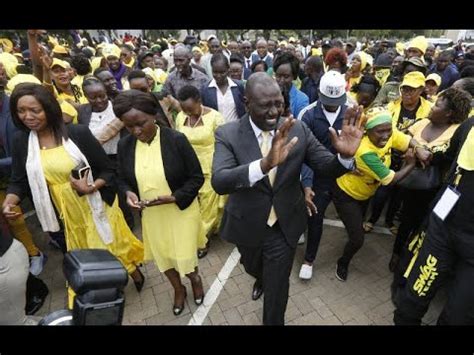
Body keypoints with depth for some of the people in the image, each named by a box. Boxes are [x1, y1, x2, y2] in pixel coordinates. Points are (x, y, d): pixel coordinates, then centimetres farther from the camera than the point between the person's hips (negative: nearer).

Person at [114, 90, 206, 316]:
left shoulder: (176, 140, -19)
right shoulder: (124, 146, -7)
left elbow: (196, 177, -14)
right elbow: (122, 179, 6)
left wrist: (174, 197, -26)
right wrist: (128, 193, -15)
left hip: (181, 210, -4)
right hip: (150, 214, 4)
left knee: (185, 257, 10)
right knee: (162, 256, 21)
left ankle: (195, 278, 49)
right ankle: (178, 289, 53)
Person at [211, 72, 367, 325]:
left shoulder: (298, 130, -13)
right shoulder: (227, 134, -19)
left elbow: (326, 167, -9)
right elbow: (219, 182, -35)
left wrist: (346, 155, -33)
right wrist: (265, 163, -52)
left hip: (285, 226, 0)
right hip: (247, 226, 1)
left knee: (277, 287, 16)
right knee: (253, 268, 32)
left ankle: (273, 321, 48)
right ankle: (260, 279, 69)